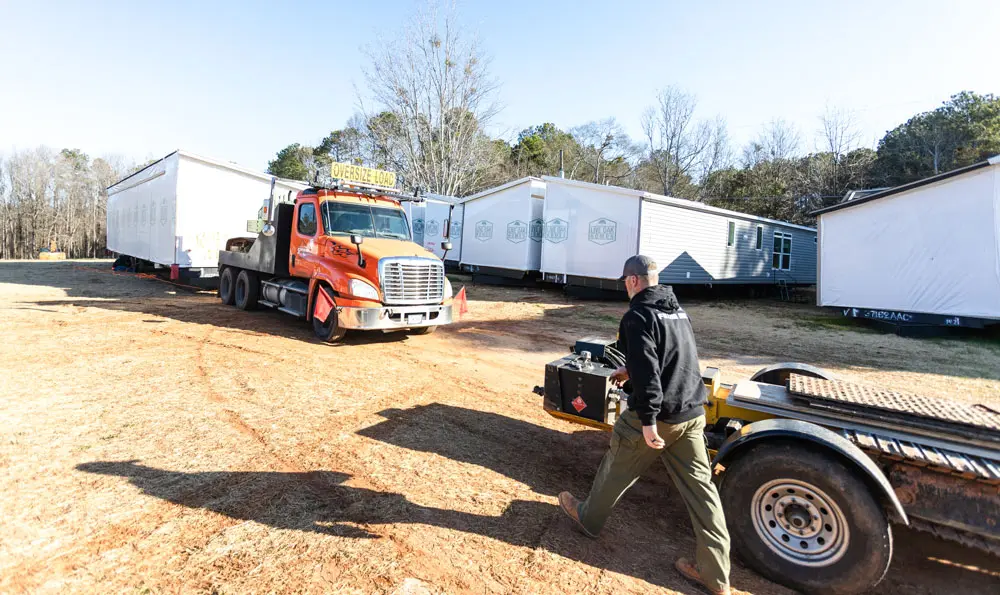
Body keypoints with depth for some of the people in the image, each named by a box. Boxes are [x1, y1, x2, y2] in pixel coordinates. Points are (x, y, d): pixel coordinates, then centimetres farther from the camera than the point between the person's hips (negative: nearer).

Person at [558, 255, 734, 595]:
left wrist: (648, 421, -23)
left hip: (658, 415, -7)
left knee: (617, 469, 14)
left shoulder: (638, 315, -16)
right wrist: (630, 370, 32)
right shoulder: (677, 309, 11)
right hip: (692, 413, 8)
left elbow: (647, 371, -25)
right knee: (700, 487, 12)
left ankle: (588, 518, 36)